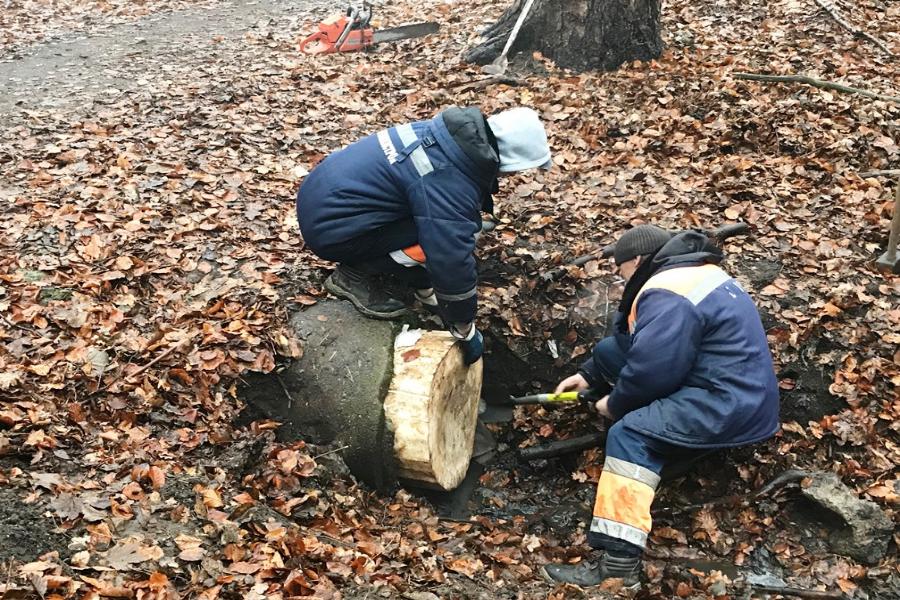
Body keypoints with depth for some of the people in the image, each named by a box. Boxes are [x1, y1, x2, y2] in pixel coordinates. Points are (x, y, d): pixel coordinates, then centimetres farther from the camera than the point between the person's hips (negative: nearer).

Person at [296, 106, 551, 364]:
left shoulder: (457, 132, 1)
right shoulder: (449, 185, -27)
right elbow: (452, 266, -22)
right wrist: (467, 333, -7)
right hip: (329, 227, -9)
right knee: (438, 234, -16)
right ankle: (353, 274, -3)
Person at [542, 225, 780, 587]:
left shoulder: (667, 296, -19)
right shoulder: (684, 276, 15)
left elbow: (651, 370, -23)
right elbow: (629, 339, 23)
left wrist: (616, 405, -5)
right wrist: (589, 375, 20)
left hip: (728, 406, -11)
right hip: (730, 387, 11)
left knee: (629, 434, -29)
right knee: (608, 351, 14)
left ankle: (618, 563, -38)